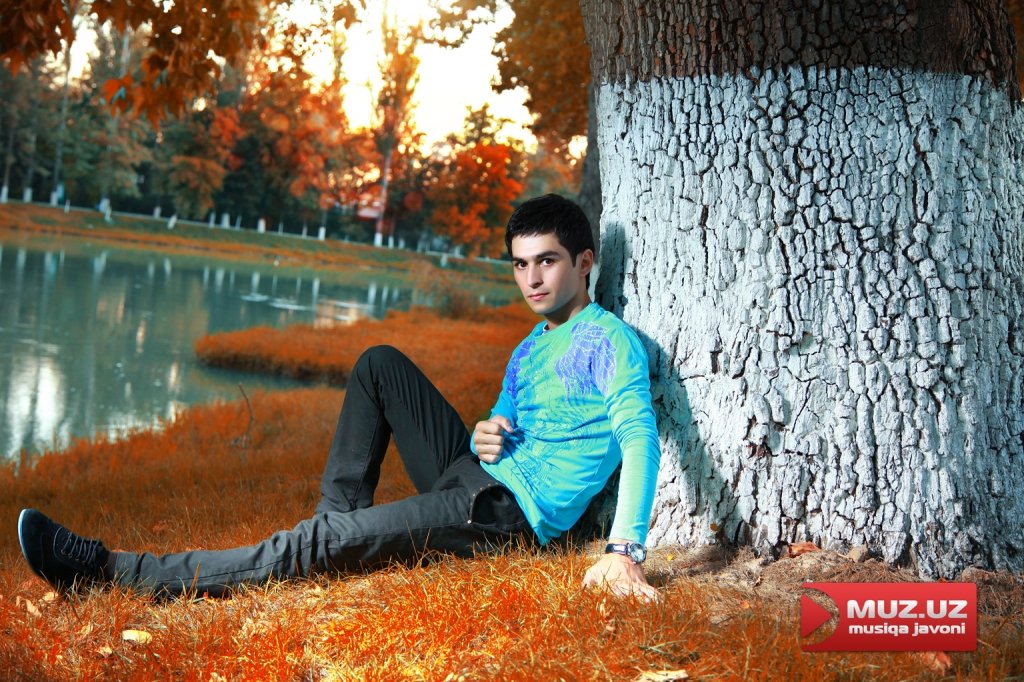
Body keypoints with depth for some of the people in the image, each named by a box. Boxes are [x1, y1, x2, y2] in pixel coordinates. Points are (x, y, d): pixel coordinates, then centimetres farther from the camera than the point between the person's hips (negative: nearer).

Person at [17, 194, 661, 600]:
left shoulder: (609, 340, -10)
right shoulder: (528, 352, 19)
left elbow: (641, 439, -23)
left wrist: (625, 550, -37)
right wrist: (483, 437, -3)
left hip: (512, 510, -9)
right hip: (477, 477, 9)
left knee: (325, 544, -22)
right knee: (381, 363, 8)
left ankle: (108, 571, -24)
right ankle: (340, 510, -1)